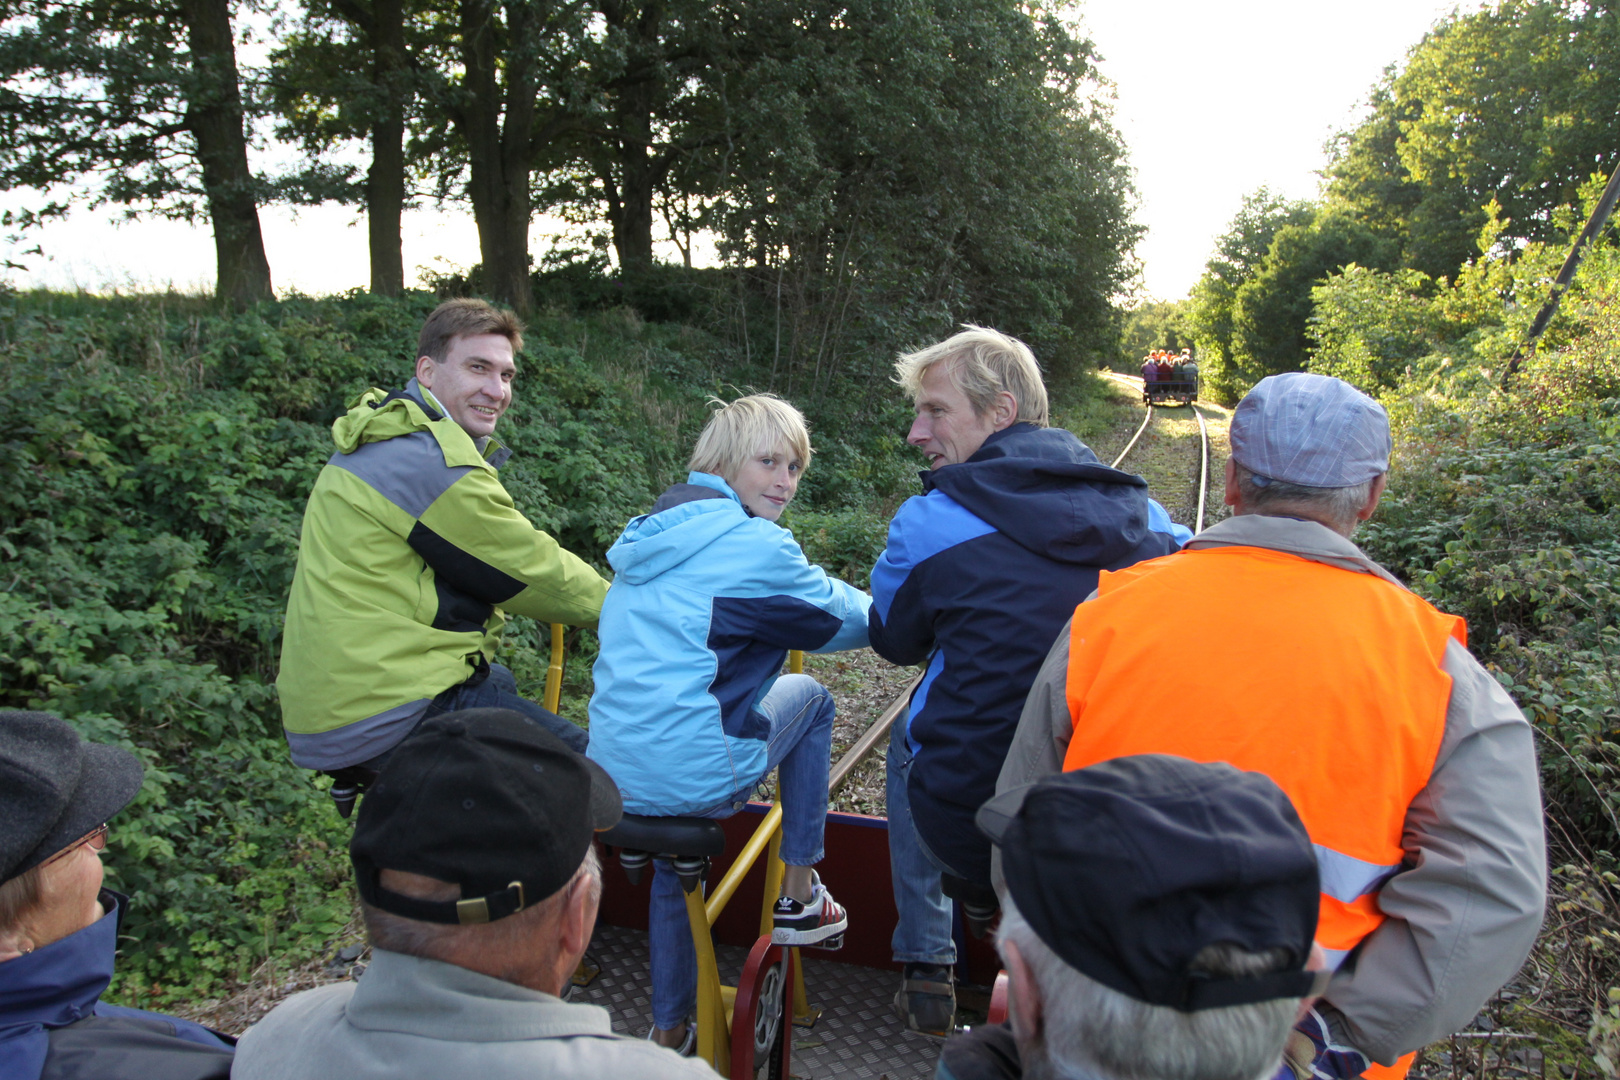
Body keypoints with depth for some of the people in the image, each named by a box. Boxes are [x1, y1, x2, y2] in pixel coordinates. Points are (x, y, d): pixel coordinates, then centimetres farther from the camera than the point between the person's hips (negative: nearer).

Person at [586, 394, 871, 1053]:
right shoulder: (751, 545, -12)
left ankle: (669, 1029, 46)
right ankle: (799, 900, 21)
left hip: (614, 776, 8)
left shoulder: (656, 529, 14)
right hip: (692, 774, -8)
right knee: (810, 698, 16)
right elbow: (848, 622, 0)